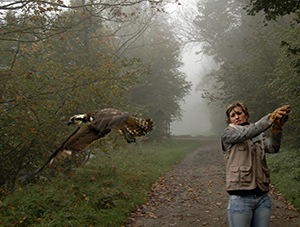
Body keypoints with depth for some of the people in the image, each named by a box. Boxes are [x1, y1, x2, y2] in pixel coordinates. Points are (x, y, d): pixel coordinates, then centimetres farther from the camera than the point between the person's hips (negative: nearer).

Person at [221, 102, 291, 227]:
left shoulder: (259, 135, 14)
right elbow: (246, 133, -17)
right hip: (240, 197, -4)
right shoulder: (227, 134, 3)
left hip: (262, 197, 4)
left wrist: (277, 127, -26)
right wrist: (271, 117, -30)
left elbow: (273, 148, -6)